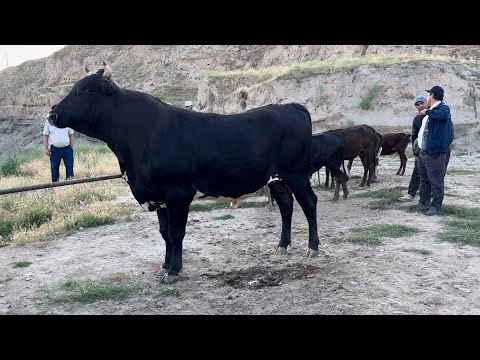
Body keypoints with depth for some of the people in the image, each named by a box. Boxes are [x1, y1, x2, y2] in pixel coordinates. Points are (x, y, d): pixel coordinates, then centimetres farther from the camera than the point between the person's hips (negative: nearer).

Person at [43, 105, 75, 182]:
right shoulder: (48, 121, 5)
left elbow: (71, 135, 11)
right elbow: (45, 136, 4)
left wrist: (72, 147, 5)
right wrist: (46, 148, -3)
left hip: (67, 148, 1)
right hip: (54, 149, -1)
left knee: (69, 166, 0)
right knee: (54, 167, 3)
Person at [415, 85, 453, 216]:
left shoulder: (443, 108, -12)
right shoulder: (431, 110, 17)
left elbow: (443, 114, -37)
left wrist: (427, 112, -24)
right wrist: (419, 139, 38)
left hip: (434, 152, -10)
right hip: (423, 151, 10)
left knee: (436, 181, -4)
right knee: (424, 178, 20)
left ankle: (436, 206, 2)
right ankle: (424, 201, 33)